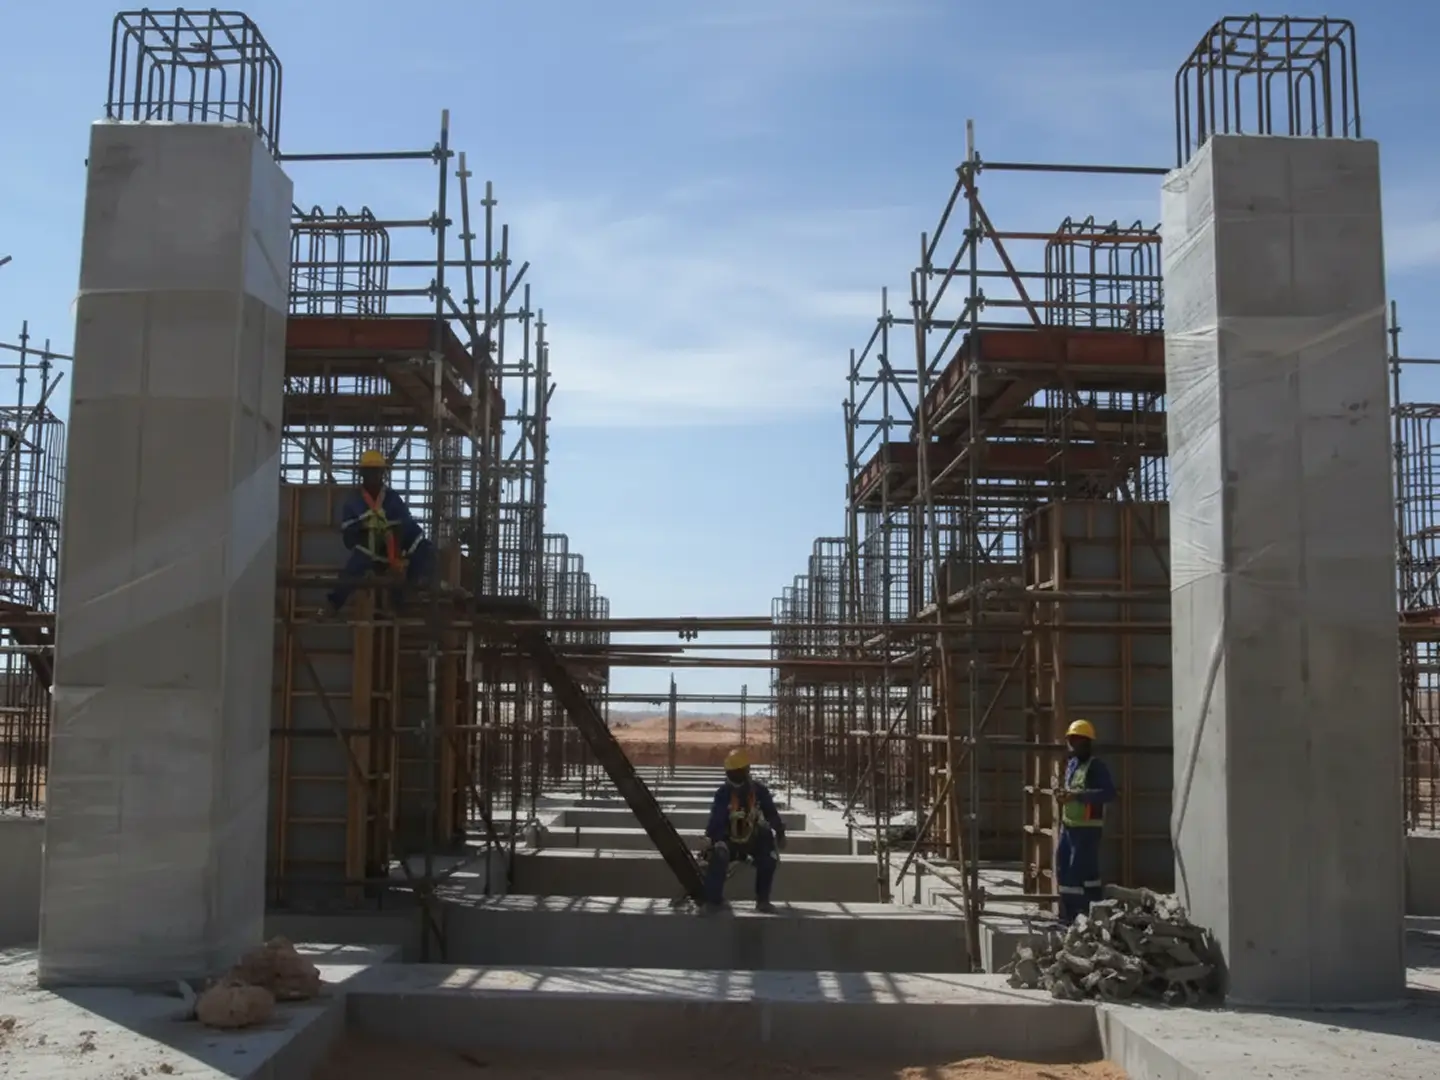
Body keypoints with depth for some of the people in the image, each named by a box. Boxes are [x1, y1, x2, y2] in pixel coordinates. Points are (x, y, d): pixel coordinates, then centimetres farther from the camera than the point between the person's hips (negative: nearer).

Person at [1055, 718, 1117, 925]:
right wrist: (1063, 795, 4)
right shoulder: (1071, 764, 14)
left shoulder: (1095, 766, -13)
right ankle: (1068, 914, 22)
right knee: (1063, 869, 13)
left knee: (1082, 871, -10)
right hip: (1068, 826, 9)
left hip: (1087, 828, -9)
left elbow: (1109, 793, -24)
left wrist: (1077, 796, -28)